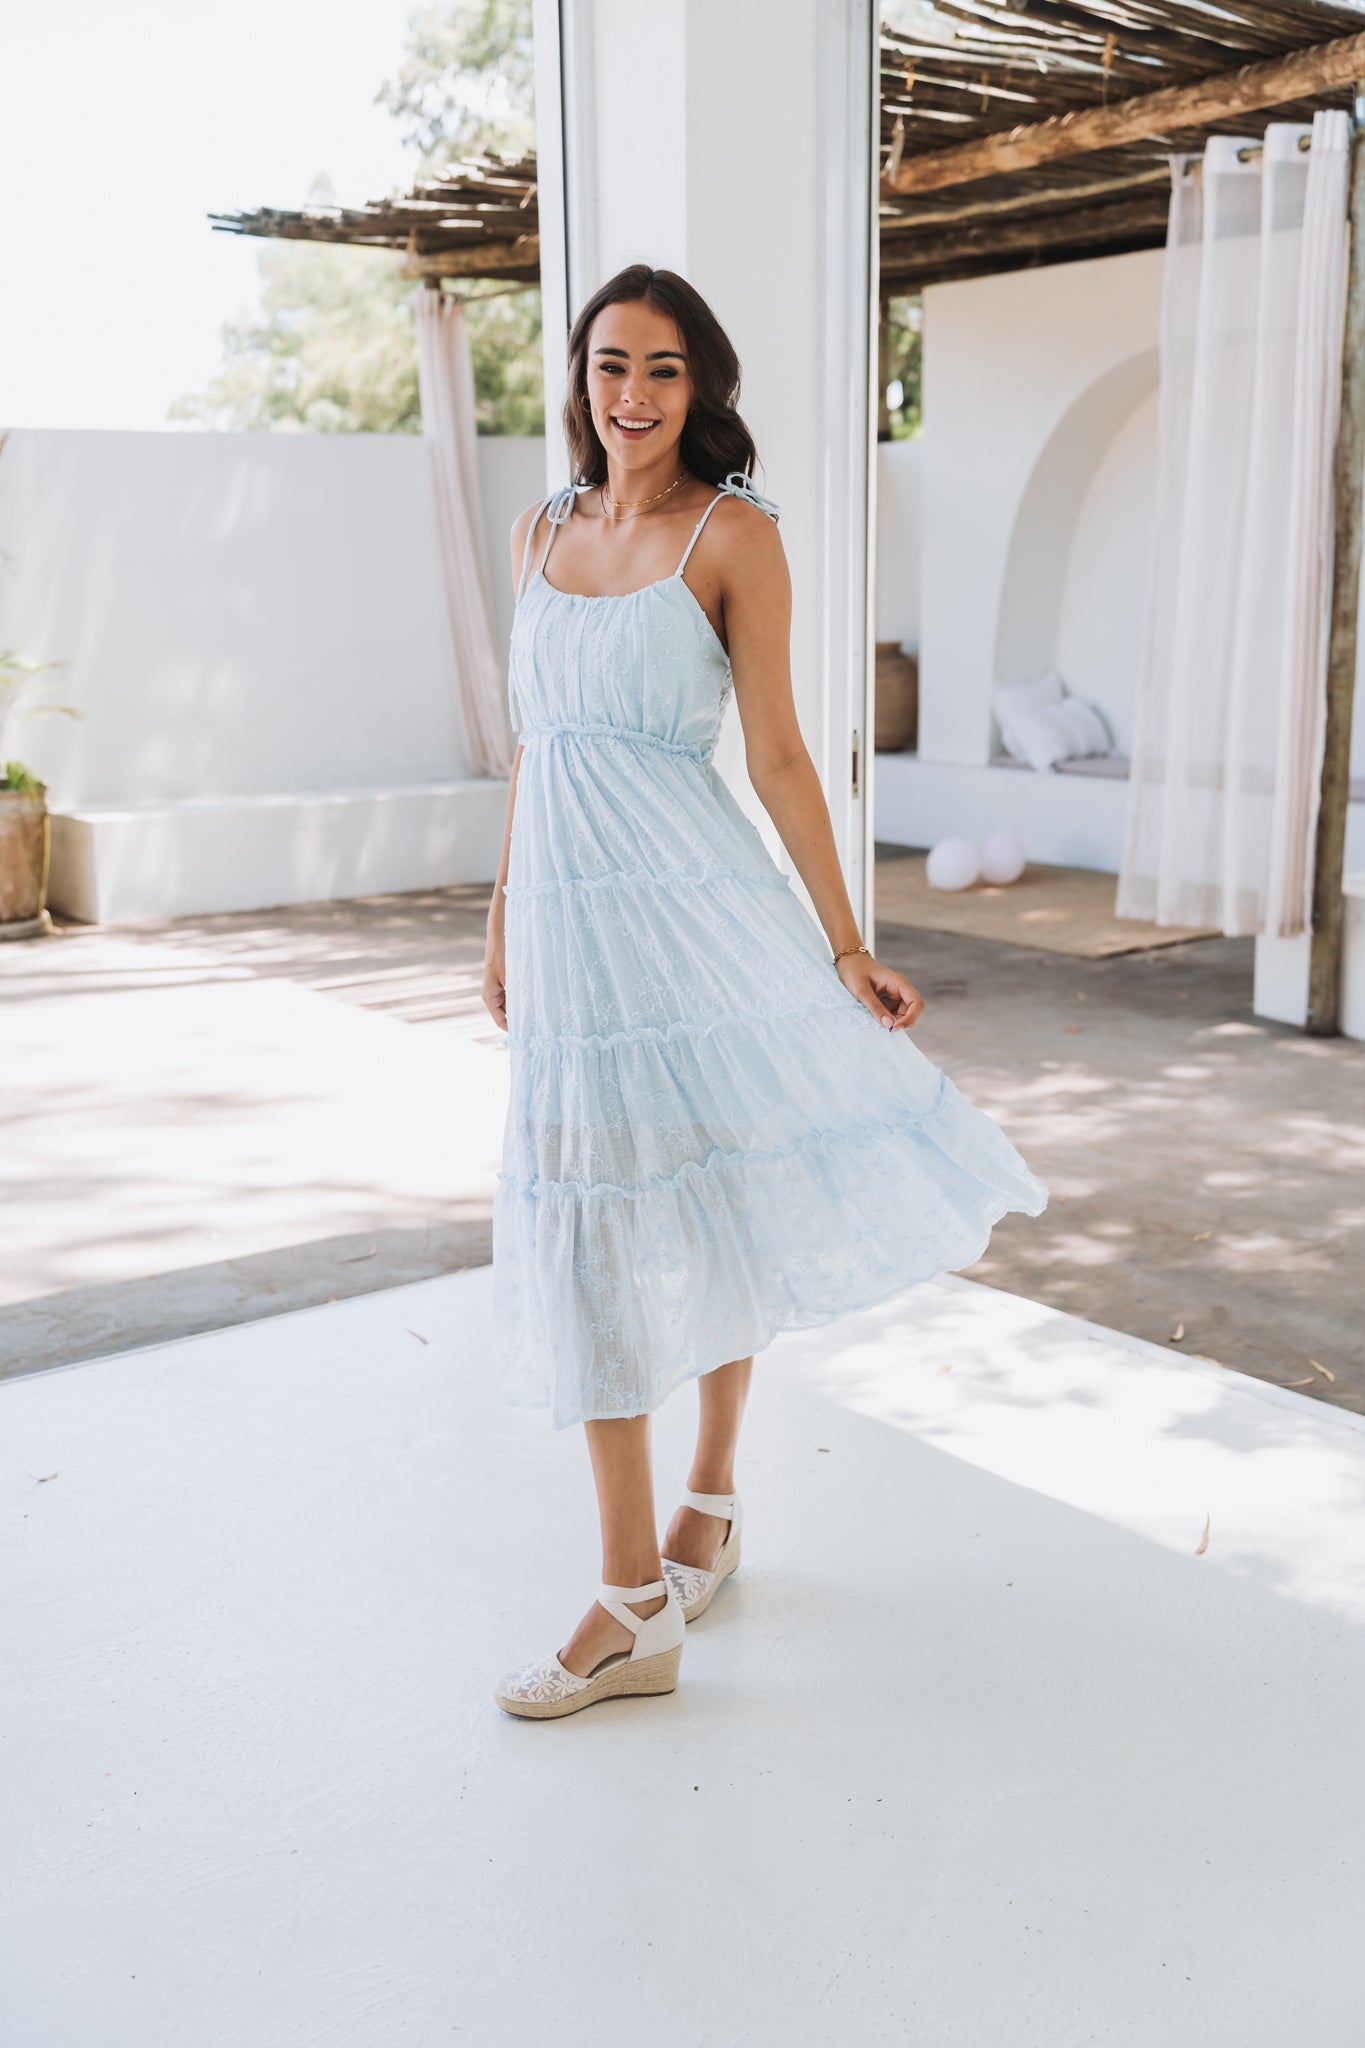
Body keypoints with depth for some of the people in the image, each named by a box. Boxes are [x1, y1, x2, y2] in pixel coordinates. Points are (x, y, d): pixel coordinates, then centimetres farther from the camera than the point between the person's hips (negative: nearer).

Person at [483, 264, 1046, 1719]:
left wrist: (847, 947, -7)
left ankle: (712, 1491, 27)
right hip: (569, 915, 5)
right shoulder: (542, 533, 14)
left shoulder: (732, 535, -1)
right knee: (599, 1241, 7)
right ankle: (635, 1605, 19)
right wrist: (503, 918, 18)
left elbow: (776, 755, -3)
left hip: (692, 904, -4)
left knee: (720, 1208, 1)